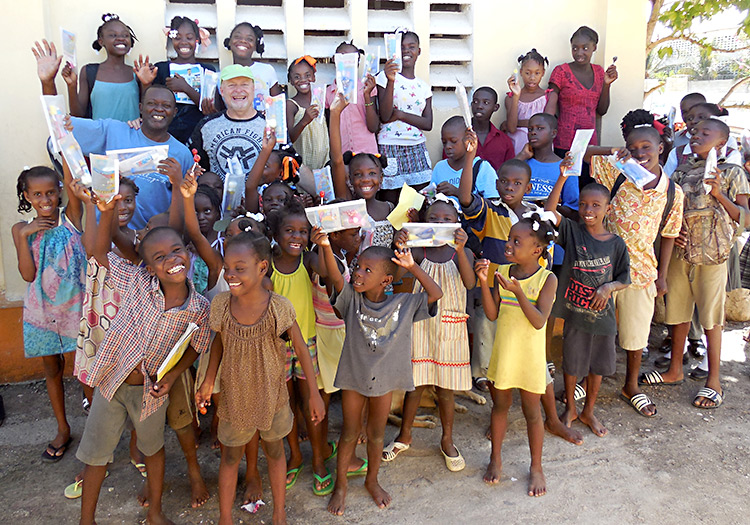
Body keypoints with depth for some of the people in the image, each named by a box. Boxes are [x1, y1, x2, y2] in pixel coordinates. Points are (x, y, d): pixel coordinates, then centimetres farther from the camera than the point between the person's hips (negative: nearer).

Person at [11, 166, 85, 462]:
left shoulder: (71, 218, -6)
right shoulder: (22, 230, -1)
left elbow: (73, 185, -22)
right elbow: (28, 274, -9)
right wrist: (25, 236, -17)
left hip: (76, 306, -3)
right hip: (42, 311, 3)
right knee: (52, 369, 17)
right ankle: (63, 430, 34)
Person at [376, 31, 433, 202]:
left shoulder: (424, 86, 12)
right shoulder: (385, 77, 0)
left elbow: (428, 124, 3)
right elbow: (384, 116, -11)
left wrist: (400, 114, -10)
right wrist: (391, 81, -21)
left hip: (417, 149, 4)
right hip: (390, 147, -4)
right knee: (391, 205, -3)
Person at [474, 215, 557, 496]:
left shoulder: (547, 279, -13)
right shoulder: (503, 272, -2)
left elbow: (539, 321, -21)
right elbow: (492, 314, -4)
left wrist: (517, 291, -31)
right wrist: (484, 282, -16)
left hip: (530, 356, -3)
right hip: (502, 352, 4)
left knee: (532, 411, 11)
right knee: (500, 406, 17)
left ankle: (536, 467, 30)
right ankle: (495, 459, 36)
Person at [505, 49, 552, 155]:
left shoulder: (550, 96, 7)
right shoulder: (510, 98, 6)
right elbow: (511, 129, -7)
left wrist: (512, 123, -4)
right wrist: (516, 96, -13)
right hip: (517, 144, 0)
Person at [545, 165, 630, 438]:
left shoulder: (616, 243, -2)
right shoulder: (572, 231, -6)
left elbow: (624, 278, 5)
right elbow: (549, 211, -21)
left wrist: (609, 287, -16)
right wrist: (562, 178, -29)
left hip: (602, 314, 1)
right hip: (574, 312, -1)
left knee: (598, 366, 14)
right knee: (571, 363, 12)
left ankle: (588, 412, 35)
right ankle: (570, 408, 35)